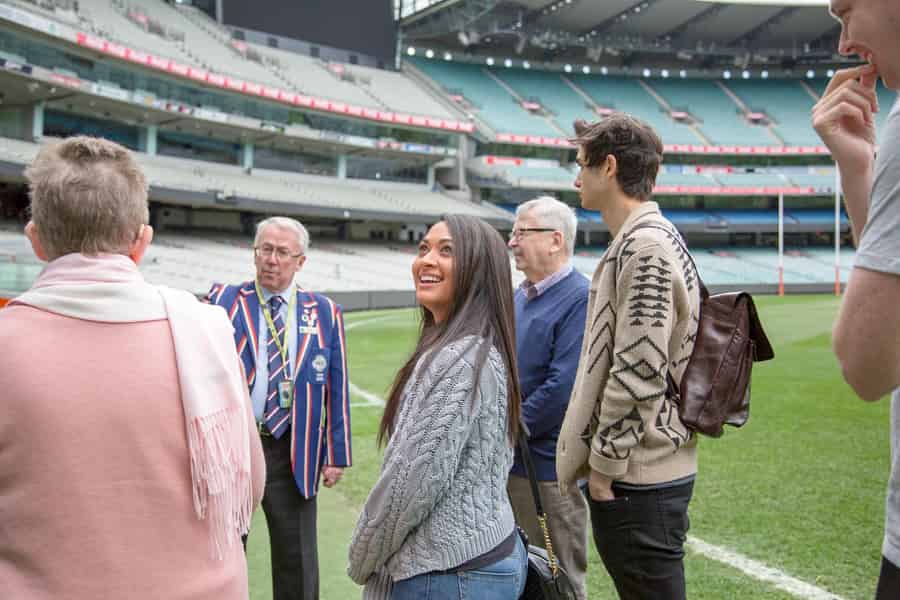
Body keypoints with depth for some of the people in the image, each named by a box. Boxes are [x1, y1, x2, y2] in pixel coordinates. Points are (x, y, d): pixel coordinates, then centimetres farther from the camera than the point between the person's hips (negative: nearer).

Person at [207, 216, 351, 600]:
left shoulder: (325, 313, 3)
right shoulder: (223, 301, 0)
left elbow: (336, 389, 3)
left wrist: (337, 455, 0)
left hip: (294, 453, 1)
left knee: (297, 561, 11)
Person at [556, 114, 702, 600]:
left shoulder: (645, 247, -16)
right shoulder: (638, 240, 15)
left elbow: (639, 371, -22)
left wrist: (605, 460, -15)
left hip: (636, 481, -10)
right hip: (650, 469, 10)